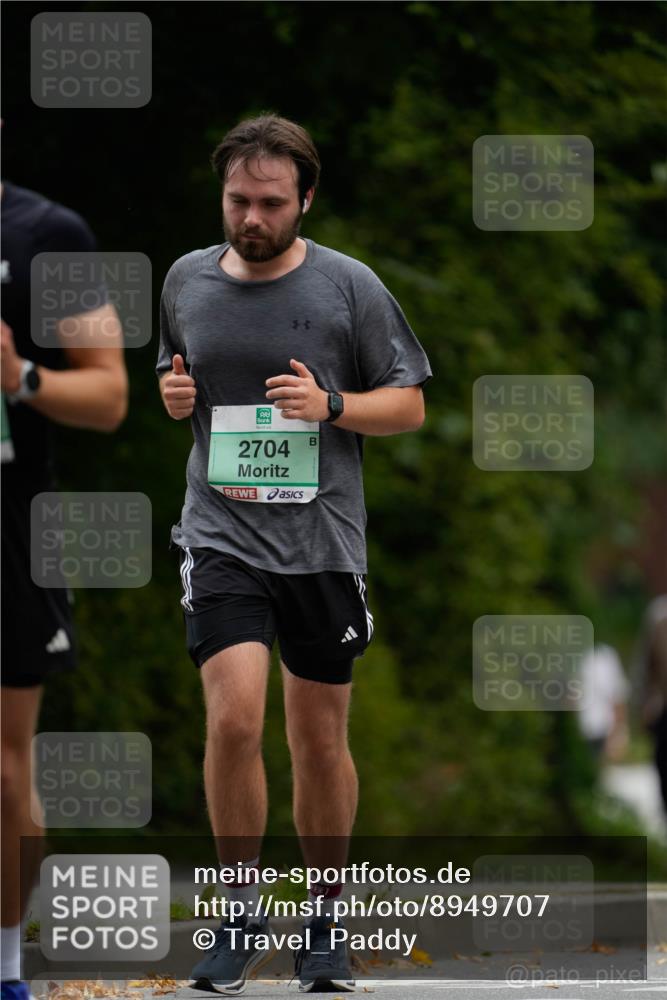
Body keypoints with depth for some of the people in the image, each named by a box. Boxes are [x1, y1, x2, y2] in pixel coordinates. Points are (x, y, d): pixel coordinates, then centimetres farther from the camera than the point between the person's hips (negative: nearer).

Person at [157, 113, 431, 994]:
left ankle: (327, 918, 24)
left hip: (323, 543, 0)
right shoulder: (187, 280, 6)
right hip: (222, 535, 1)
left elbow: (409, 405, 3)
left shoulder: (349, 286, -2)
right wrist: (173, 396, -2)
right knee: (234, 718, -17)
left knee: (320, 739, 7)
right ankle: (242, 911, -1)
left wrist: (331, 405, -15)